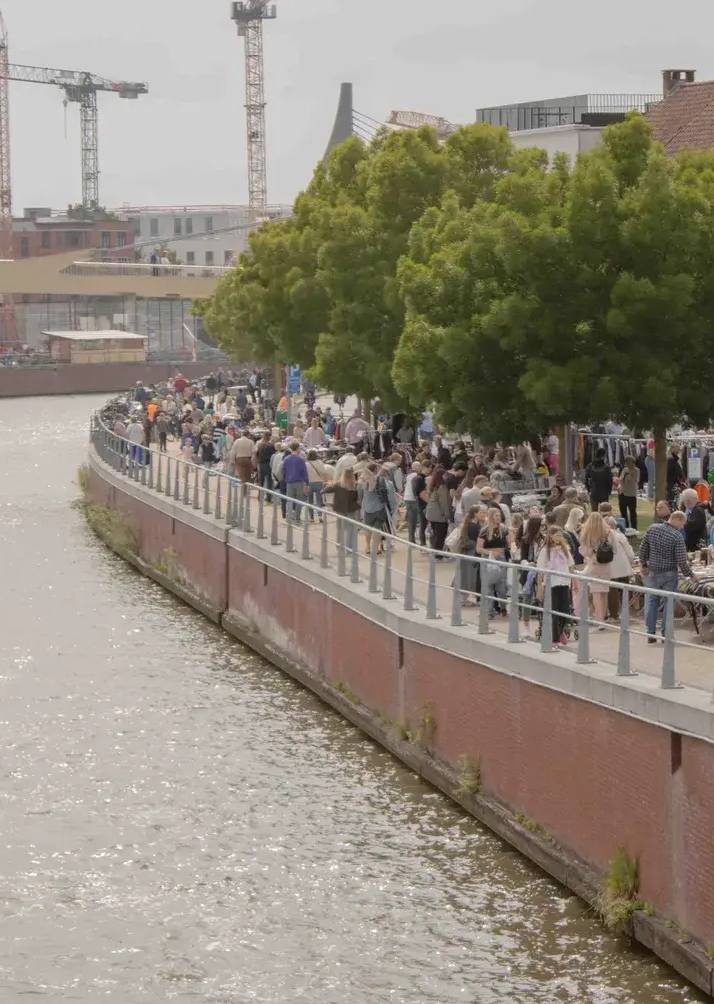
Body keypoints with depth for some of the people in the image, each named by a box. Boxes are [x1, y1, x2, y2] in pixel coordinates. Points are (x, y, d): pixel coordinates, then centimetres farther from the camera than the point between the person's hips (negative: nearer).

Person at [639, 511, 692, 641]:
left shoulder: (652, 528, -3)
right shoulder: (677, 536, -17)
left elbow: (643, 549, 3)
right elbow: (682, 561, -16)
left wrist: (643, 565, 15)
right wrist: (689, 575, -3)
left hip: (652, 572, 4)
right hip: (669, 574, -4)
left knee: (651, 602, 9)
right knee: (668, 603, 6)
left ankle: (650, 634, 10)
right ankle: (666, 634, 8)